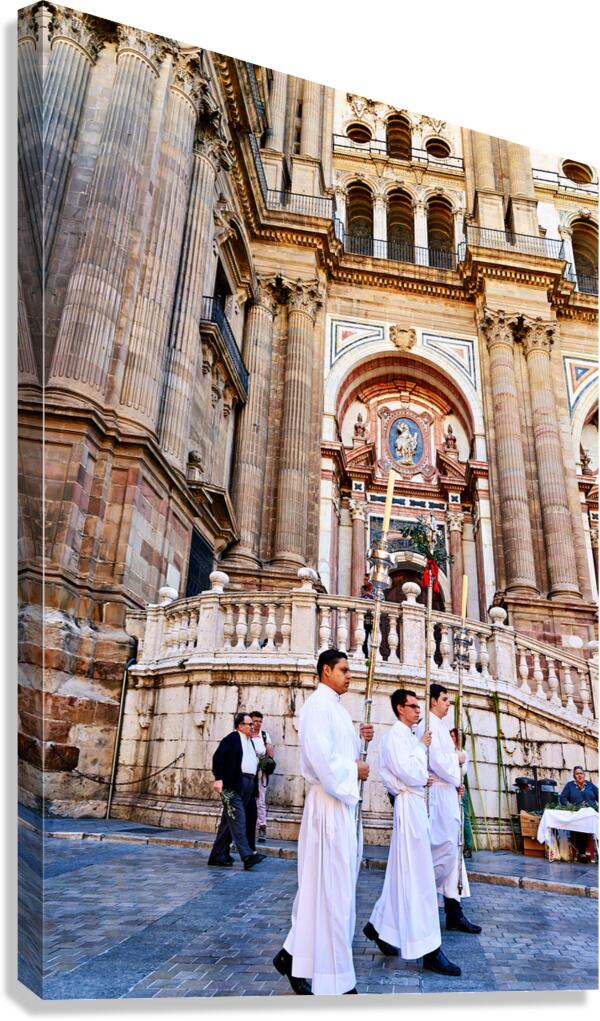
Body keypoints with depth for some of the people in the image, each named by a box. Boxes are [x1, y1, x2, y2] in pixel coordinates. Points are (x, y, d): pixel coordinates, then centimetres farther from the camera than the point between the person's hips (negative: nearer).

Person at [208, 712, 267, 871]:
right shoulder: (232, 738, -3)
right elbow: (218, 757, -13)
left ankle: (218, 856, 16)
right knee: (238, 819, -11)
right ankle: (247, 855, -15)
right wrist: (218, 779, -22)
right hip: (234, 785, -8)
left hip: (248, 785, 8)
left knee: (229, 821, 11)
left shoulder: (250, 741, 22)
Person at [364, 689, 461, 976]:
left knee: (403, 873, 17)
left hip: (414, 804, 10)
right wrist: (422, 746, -13)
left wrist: (421, 778, 6)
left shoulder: (407, 735, 14)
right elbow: (408, 773, -22)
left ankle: (378, 925, 29)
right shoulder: (396, 735, -15)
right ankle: (429, 951, 3)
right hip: (408, 805, -10)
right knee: (417, 878, -4)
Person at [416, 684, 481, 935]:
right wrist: (458, 758, -5)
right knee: (445, 850, -7)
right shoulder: (429, 726, -15)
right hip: (438, 794, -10)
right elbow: (436, 761, -23)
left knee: (451, 850, 10)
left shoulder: (439, 726, 17)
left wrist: (456, 782, 6)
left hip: (447, 793, 10)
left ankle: (454, 910, 15)